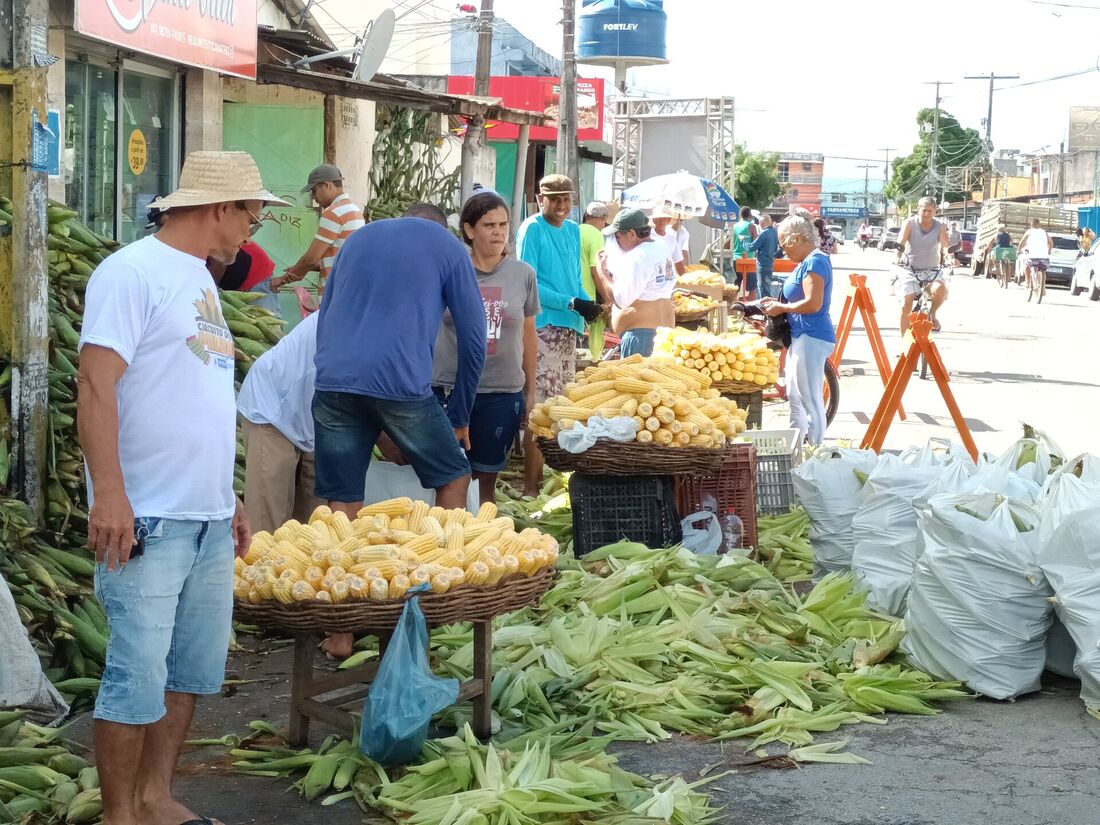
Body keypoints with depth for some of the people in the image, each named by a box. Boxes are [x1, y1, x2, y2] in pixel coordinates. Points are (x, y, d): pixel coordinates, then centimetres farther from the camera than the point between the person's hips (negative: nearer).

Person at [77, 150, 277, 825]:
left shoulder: (200, 280, 18)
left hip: (209, 517, 9)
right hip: (149, 518, -9)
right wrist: (109, 494, -24)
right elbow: (97, 384, -17)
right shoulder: (133, 272, -10)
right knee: (139, 674, -5)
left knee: (195, 667, 13)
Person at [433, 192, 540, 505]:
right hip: (448, 389, -1)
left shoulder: (523, 274, 3)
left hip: (504, 394, 1)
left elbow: (528, 335, 12)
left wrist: (530, 390, 15)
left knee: (486, 480, 9)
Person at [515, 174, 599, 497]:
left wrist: (587, 303, 0)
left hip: (568, 327, 8)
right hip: (542, 325, -8)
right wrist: (571, 303, -19)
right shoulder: (532, 229, -8)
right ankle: (531, 486, -8)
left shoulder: (573, 231, 15)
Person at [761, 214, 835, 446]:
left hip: (812, 339, -12)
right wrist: (777, 303, 10)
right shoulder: (806, 262, 15)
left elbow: (813, 303, -24)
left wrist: (781, 308, -12)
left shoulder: (815, 261, -16)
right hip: (802, 337, 12)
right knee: (795, 397, 21)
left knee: (811, 402, -7)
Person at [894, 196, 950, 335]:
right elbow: (900, 244, -18)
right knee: (906, 305, -9)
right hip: (911, 269, 0)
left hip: (932, 270, 0)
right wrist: (898, 257, -38)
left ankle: (932, 315, 0)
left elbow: (945, 245, -16)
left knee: (940, 289, -31)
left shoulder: (940, 227, -5)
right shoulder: (910, 223, -8)